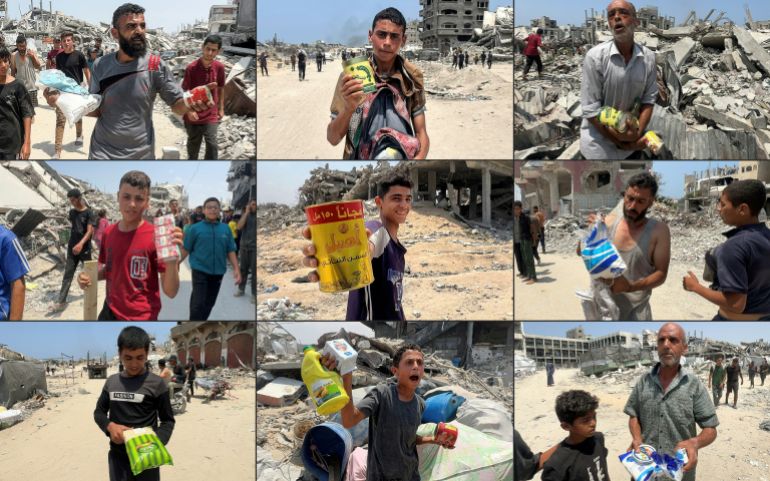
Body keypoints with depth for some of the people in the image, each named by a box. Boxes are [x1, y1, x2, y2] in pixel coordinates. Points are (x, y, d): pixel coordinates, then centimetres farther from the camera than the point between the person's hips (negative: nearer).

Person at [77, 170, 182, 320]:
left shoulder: (156, 237, -16)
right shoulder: (108, 233, 0)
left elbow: (171, 292, -18)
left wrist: (172, 256, -33)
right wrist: (91, 277, -3)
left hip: (141, 318, -5)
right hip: (109, 313, 5)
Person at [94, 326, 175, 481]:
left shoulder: (156, 383, -6)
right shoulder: (111, 382, 7)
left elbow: (168, 420, -1)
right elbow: (99, 412, 15)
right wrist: (110, 426, -8)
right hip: (118, 455, 4)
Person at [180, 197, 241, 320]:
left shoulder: (225, 229, 5)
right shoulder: (195, 228, -2)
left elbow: (230, 251, 6)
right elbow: (185, 249, 2)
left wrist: (236, 269, -2)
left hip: (217, 273, 3)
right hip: (200, 271, -3)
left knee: (209, 303, 13)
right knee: (198, 304, -9)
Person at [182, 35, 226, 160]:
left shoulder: (219, 67, -7)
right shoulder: (191, 68, -16)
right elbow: (184, 91, -9)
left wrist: (221, 108, 11)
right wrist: (189, 110, -21)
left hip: (211, 114, 1)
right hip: (193, 114, -1)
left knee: (212, 143, -11)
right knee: (193, 144, 15)